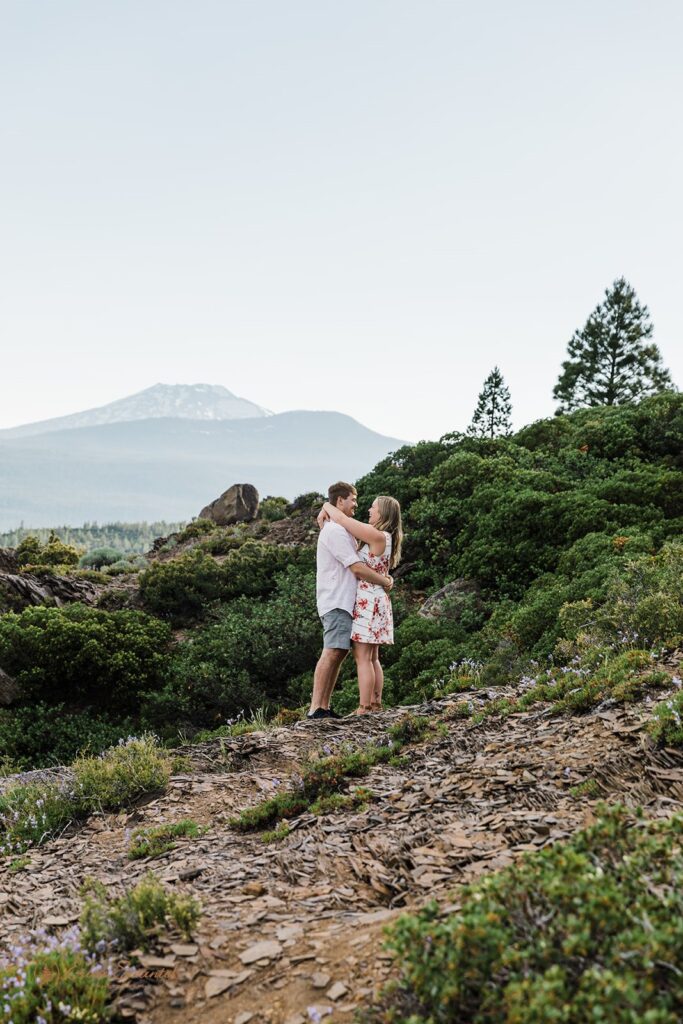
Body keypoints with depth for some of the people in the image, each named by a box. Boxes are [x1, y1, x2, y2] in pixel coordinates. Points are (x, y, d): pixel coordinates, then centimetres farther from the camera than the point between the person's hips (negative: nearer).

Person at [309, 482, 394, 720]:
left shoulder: (336, 529, 22)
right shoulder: (335, 531, -12)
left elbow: (358, 560, 19)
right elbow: (357, 568, -17)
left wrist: (380, 575, 2)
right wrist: (384, 581, -4)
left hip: (342, 601, 10)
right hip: (336, 601, -10)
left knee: (339, 652, 7)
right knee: (332, 652, -15)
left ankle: (324, 708, 7)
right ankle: (316, 708, -17)